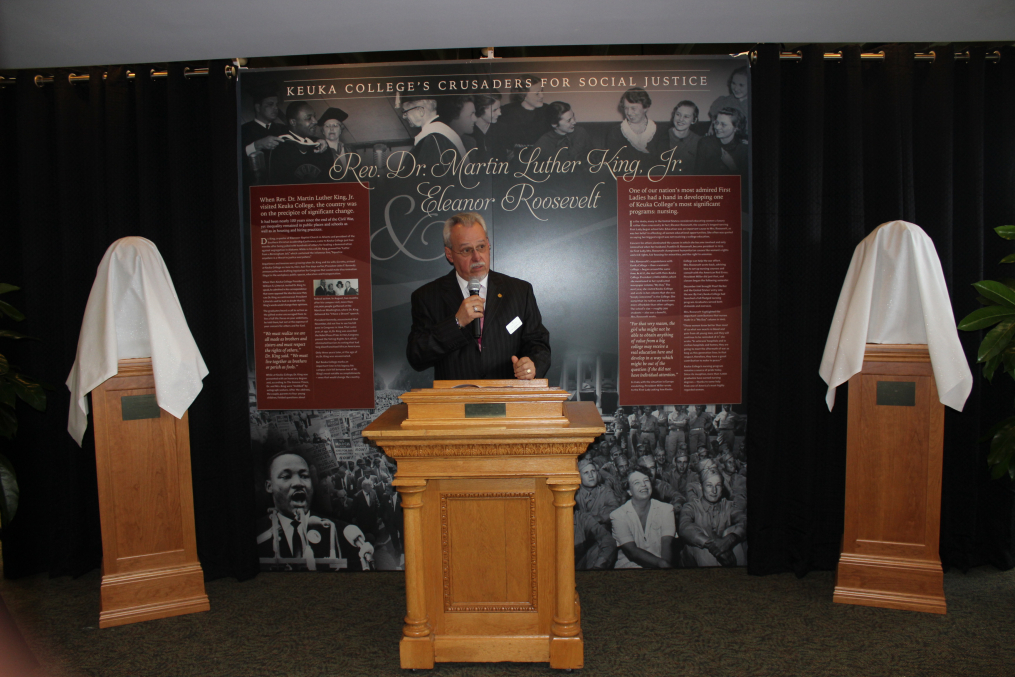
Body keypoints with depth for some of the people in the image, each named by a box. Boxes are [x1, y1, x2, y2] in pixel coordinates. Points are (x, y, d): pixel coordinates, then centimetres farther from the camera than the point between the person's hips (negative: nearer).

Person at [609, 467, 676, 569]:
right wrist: (661, 563, -23)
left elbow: (667, 544, -6)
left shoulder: (666, 509, 7)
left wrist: (666, 564, -27)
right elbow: (632, 551, -10)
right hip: (630, 566, -2)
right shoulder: (618, 515, -1)